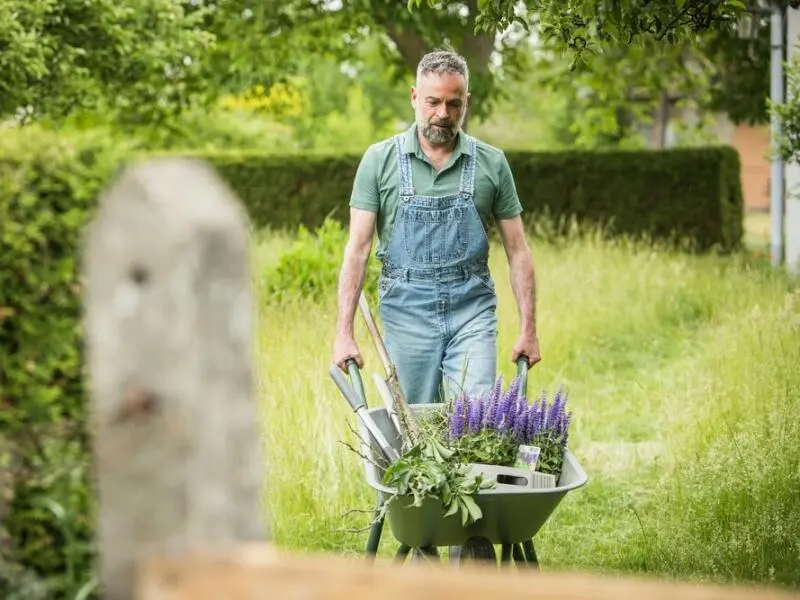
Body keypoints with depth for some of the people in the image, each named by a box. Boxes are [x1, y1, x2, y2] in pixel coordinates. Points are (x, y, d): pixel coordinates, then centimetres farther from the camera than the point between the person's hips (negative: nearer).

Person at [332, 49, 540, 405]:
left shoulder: (491, 163, 3)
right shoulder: (380, 160, 0)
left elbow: (517, 251, 7)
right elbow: (358, 249, -3)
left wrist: (528, 329, 1)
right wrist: (344, 333, -9)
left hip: (472, 310, 0)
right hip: (407, 310, 0)